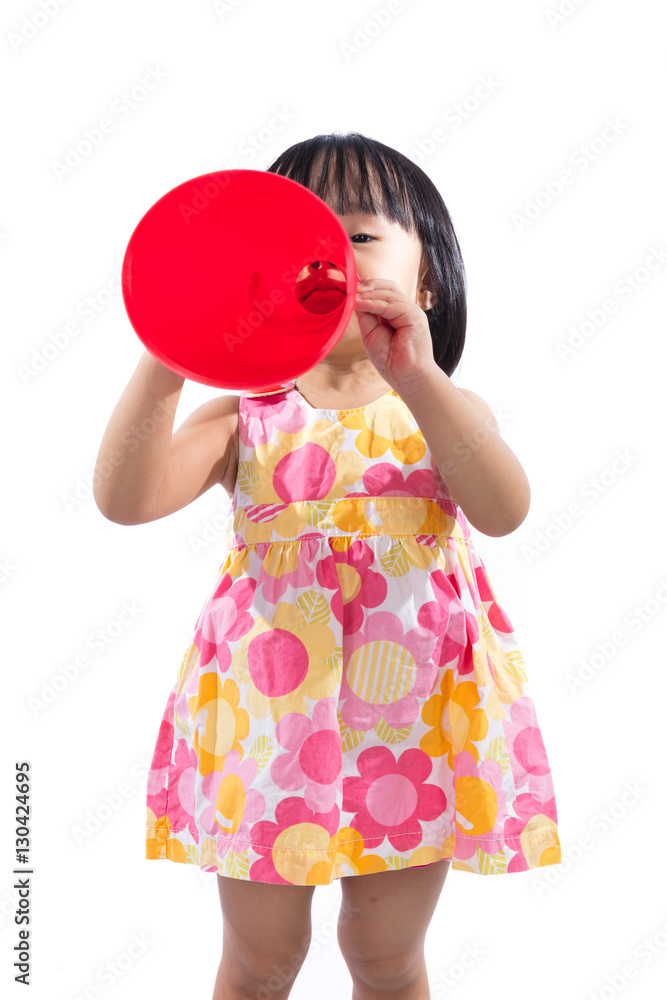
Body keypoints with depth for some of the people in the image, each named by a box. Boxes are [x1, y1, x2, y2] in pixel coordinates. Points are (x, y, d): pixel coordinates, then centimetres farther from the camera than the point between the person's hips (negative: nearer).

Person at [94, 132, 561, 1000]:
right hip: (268, 710, 1)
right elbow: (125, 499, -14)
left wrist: (418, 379, -30)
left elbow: (504, 511, -19)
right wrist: (164, 365, -27)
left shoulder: (448, 410, 2)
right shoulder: (246, 416, 0)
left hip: (413, 713, 0)